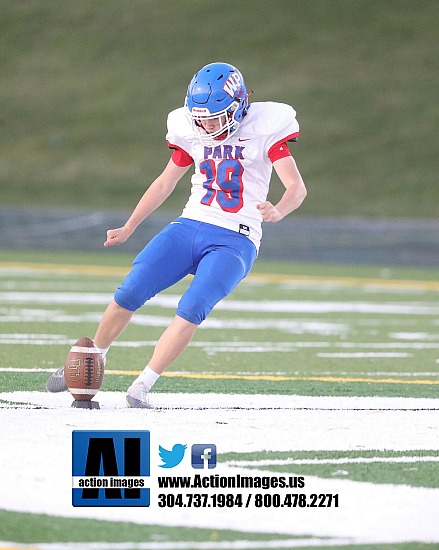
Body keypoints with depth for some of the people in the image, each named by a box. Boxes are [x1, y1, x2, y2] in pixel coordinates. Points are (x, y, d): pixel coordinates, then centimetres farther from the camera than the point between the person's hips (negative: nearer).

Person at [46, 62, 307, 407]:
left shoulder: (266, 128, -8)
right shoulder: (192, 132, 5)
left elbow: (297, 188, -14)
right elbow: (165, 183, 18)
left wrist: (277, 212, -36)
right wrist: (128, 229, 17)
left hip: (235, 240, -4)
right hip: (190, 226, 4)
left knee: (192, 309, -23)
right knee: (129, 293, -8)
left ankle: (141, 388, -18)